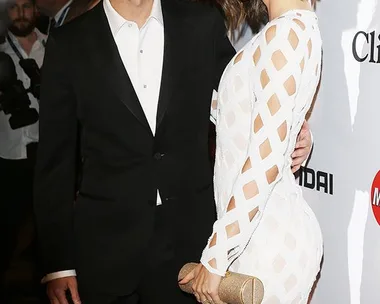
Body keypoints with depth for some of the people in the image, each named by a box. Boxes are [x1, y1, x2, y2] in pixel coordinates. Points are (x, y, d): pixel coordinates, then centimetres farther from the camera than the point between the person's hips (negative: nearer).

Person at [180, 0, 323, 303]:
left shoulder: (286, 32, -19)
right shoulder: (298, 27, 9)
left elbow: (266, 161, -23)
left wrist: (215, 256, -21)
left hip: (266, 243, -9)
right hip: (273, 230, 9)